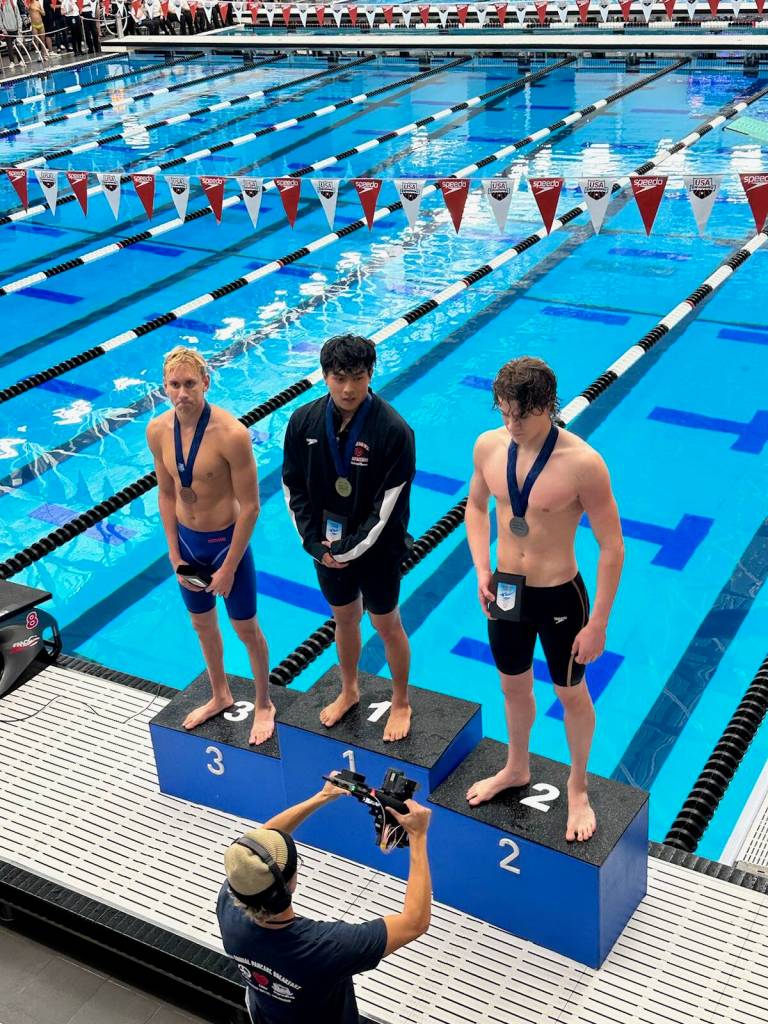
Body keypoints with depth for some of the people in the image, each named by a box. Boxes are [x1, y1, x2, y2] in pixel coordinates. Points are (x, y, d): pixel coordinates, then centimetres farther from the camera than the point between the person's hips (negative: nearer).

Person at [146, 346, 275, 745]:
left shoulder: (231, 434, -27)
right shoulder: (158, 431, -9)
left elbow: (250, 507, -20)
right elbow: (166, 493, 3)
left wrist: (229, 568, -16)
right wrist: (175, 555, 2)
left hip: (227, 542, -5)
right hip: (186, 541, 5)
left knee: (246, 628, 12)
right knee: (202, 624, 23)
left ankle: (263, 705, 35)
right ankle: (220, 696, 47)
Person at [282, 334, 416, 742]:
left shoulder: (393, 430, -23)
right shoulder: (304, 422, -10)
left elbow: (387, 506, -21)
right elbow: (294, 489, -1)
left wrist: (350, 550, -18)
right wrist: (315, 543, -8)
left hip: (377, 550, -4)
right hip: (326, 548, 4)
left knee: (386, 625, 13)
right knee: (344, 619, 23)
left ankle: (400, 703, 34)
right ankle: (349, 691, 46)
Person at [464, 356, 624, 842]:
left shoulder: (582, 463, -25)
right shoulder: (489, 445, -9)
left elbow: (612, 547, -18)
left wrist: (598, 624, -15)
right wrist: (482, 571, -1)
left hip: (559, 596, -4)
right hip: (506, 590, 4)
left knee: (571, 694, 18)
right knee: (514, 687, 25)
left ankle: (578, 788, 42)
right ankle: (516, 769, 52)